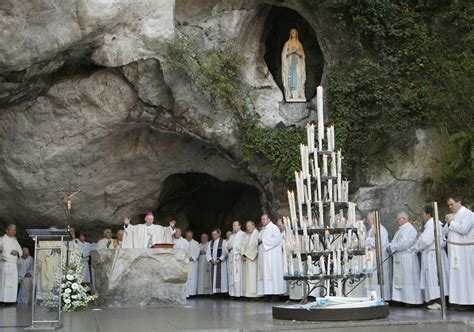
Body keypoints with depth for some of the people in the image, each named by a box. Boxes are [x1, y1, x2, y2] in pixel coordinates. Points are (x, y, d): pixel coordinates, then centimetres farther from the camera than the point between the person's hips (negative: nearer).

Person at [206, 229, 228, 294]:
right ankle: (214, 291, 4)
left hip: (221, 263, -5)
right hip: (213, 262, 5)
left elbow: (225, 253, -9)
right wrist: (211, 260, -5)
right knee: (213, 278, 3)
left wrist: (219, 260, -15)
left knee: (221, 278, -7)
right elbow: (208, 253, 12)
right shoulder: (211, 243, 13)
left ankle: (222, 291, -5)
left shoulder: (223, 242, -3)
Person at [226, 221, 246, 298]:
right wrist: (228, 247, 0)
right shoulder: (232, 236, 25)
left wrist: (232, 247, -9)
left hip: (238, 257, -7)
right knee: (232, 276, 2)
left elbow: (241, 245, -11)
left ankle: (239, 292, -15)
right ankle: (233, 292, 2)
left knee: (238, 275, -12)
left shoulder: (242, 234, -1)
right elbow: (228, 245, 22)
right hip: (231, 258, 7)